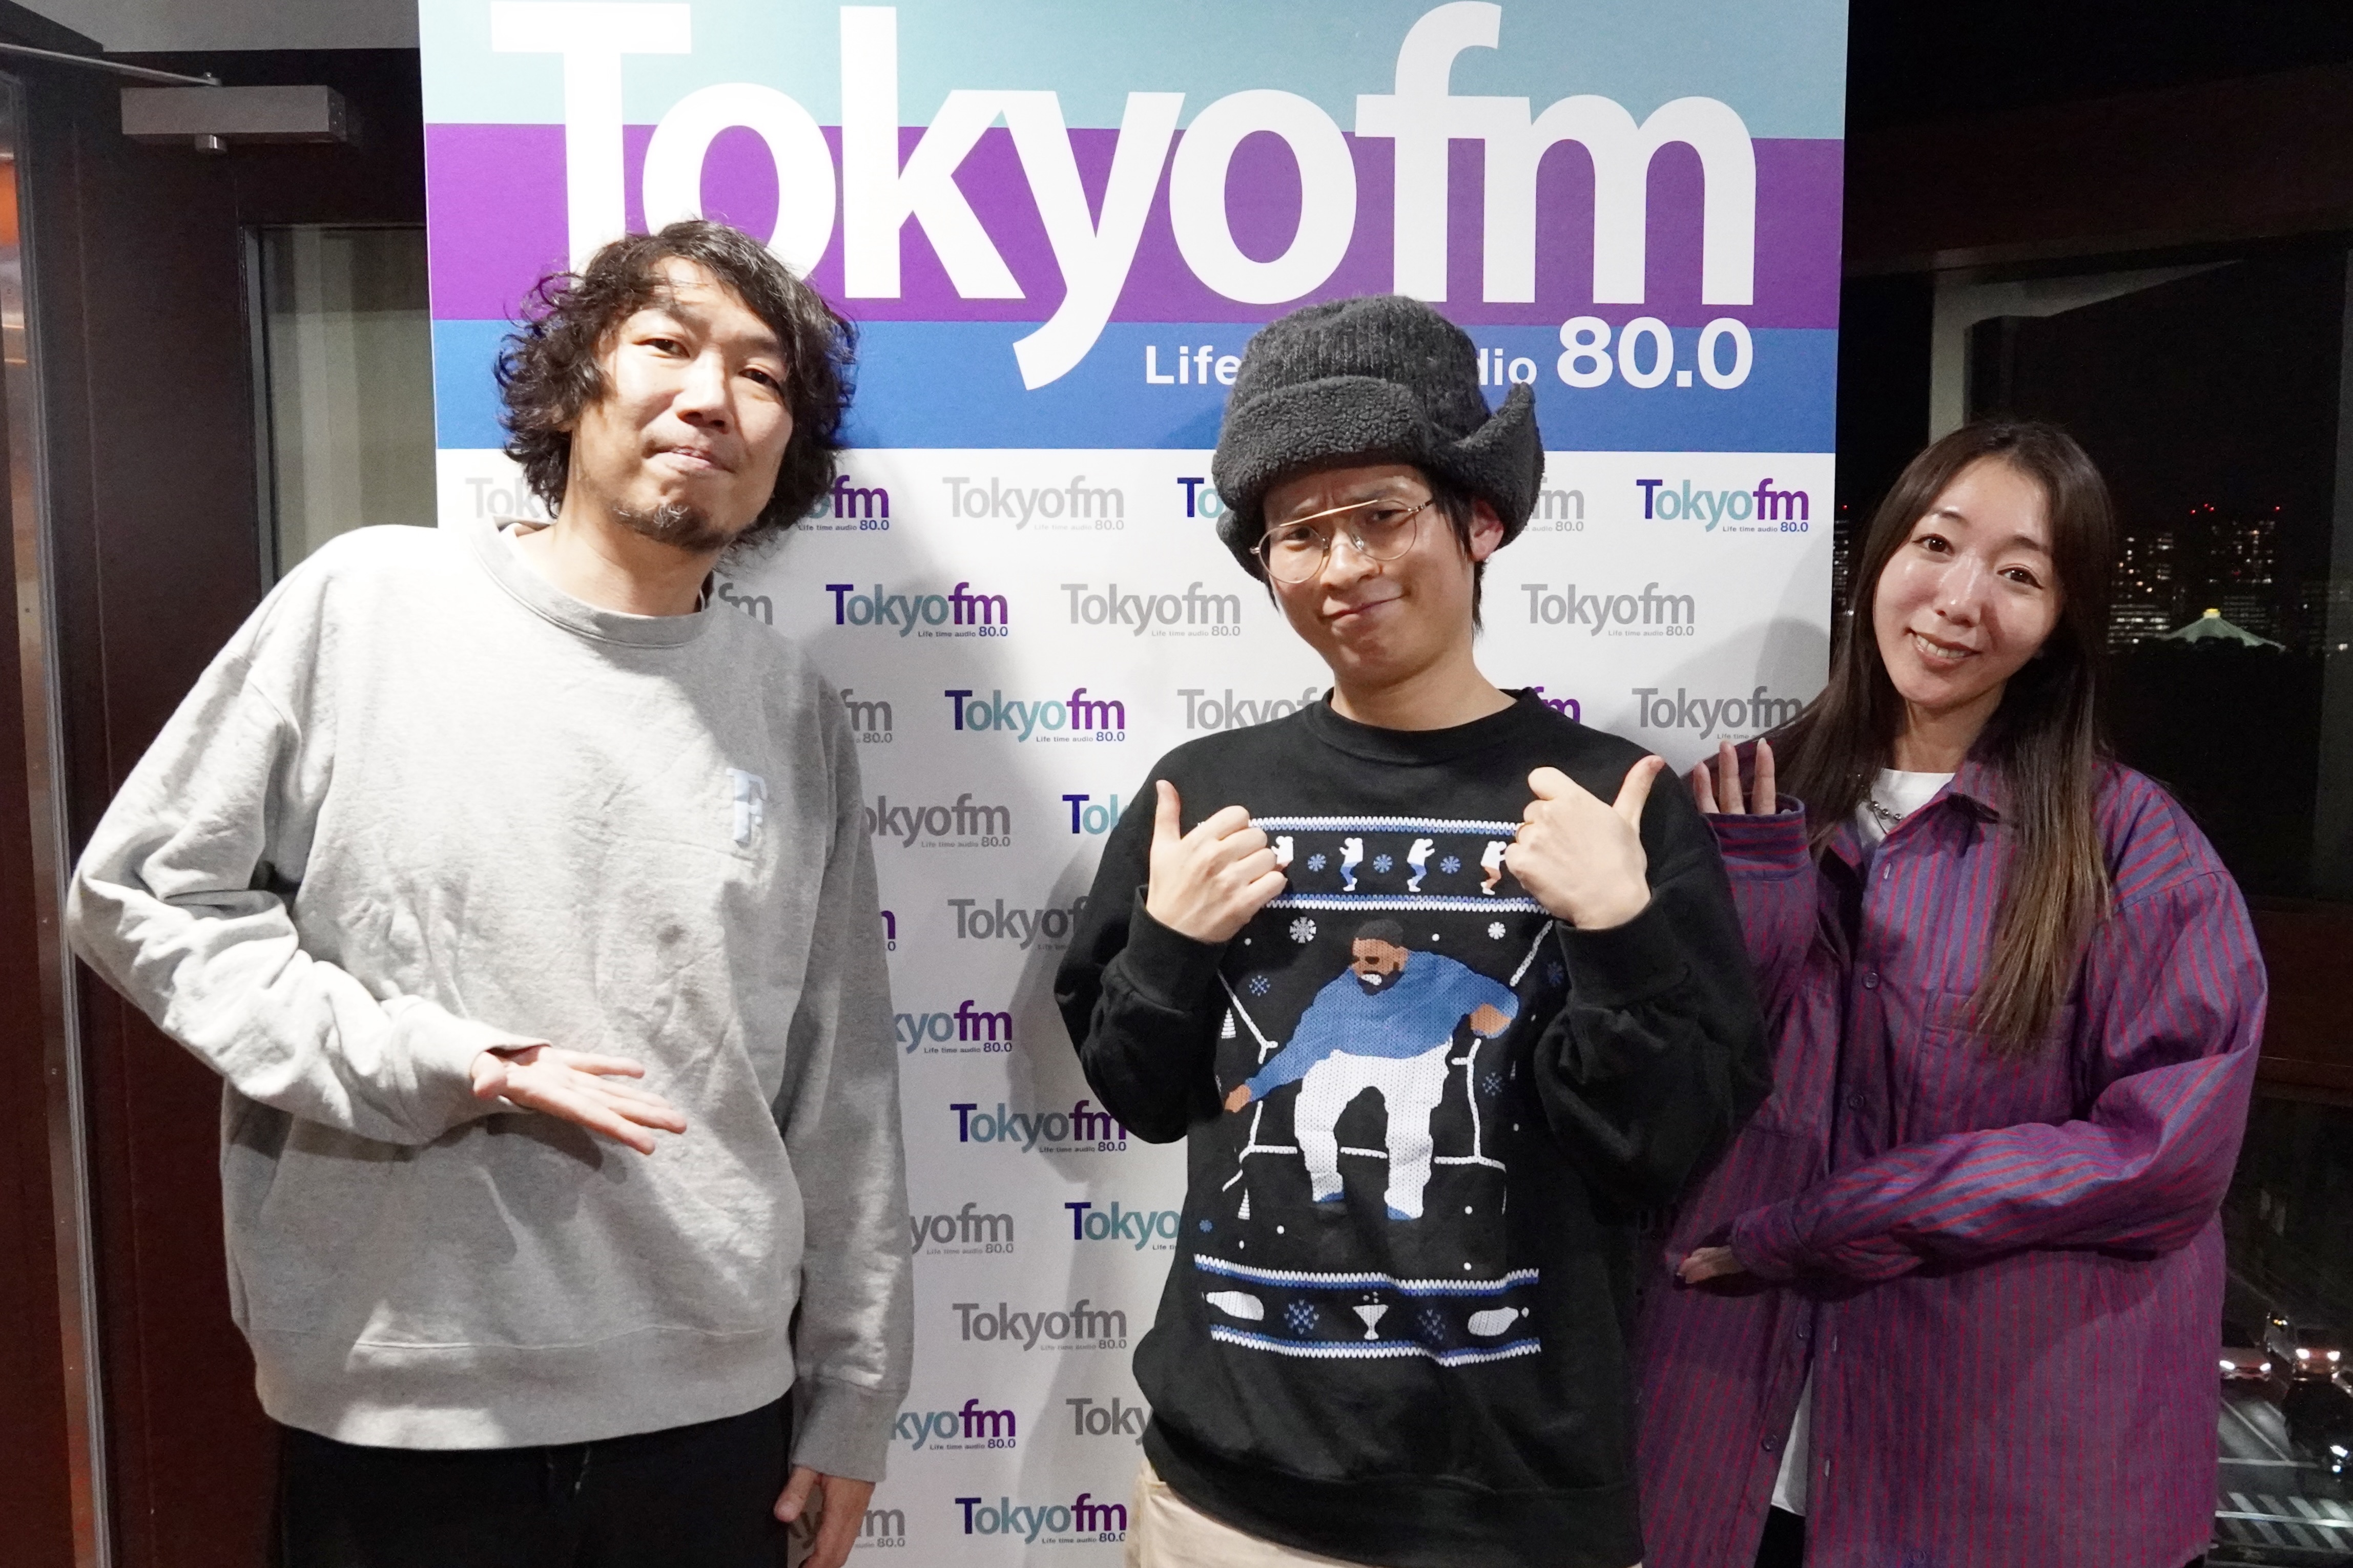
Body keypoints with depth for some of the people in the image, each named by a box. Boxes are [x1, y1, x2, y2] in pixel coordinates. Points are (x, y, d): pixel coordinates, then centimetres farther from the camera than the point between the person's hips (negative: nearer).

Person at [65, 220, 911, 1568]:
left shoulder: (793, 709, 1)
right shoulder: (369, 604, -5)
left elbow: (842, 1087, 4)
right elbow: (142, 891, -1)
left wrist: (853, 1394, 7)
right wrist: (420, 1065, -13)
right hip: (398, 1410, -1)